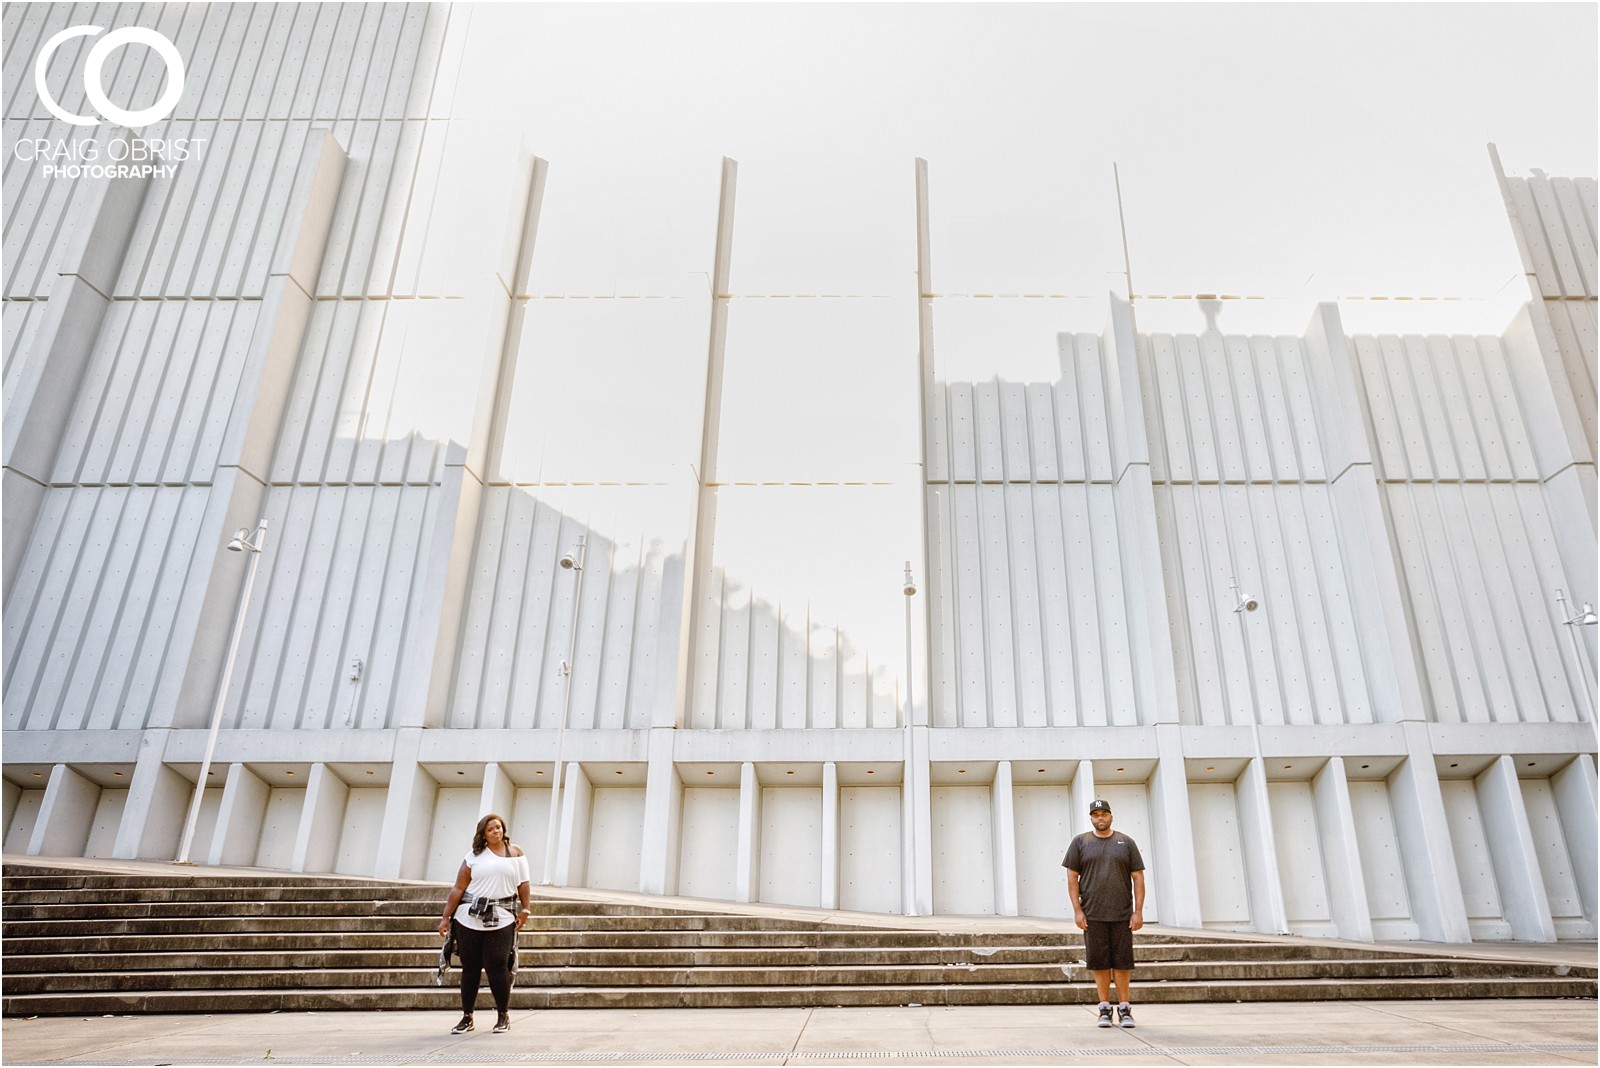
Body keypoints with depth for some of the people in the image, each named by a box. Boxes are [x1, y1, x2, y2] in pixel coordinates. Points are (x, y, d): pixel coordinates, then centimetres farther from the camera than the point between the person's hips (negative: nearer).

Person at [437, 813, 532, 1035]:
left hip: (501, 920, -1)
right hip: (468, 919, 1)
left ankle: (504, 1015, 11)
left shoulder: (515, 853, 7)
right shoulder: (474, 857, 5)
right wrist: (446, 918, -1)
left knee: (497, 966, -5)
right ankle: (467, 1017, 20)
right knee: (470, 968, 6)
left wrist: (524, 910, 0)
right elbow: (458, 888, 2)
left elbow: (523, 883, 7)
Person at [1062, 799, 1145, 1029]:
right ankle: (1105, 1009, 13)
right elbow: (1072, 877, 3)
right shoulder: (1080, 842, 6)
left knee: (1122, 962, 2)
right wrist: (1077, 910, -4)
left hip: (1122, 915, 0)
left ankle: (1125, 1009, 13)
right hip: (1093, 915, 0)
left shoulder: (1126, 843, 8)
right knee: (1100, 963, 2)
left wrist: (1138, 911, -2)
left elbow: (1138, 878, 6)